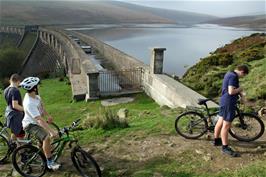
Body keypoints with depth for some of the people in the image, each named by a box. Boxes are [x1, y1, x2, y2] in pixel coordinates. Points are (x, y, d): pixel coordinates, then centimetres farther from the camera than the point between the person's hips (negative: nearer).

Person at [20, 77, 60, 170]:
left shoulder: (35, 95, -7)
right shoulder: (29, 103, -34)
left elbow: (41, 106, 13)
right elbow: (40, 119, -39)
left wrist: (48, 115, 16)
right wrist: (52, 131, -42)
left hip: (36, 123, 9)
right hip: (31, 124, -9)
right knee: (47, 138, -27)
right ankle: (50, 162, -16)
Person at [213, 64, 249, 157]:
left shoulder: (229, 74, 13)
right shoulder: (233, 76, -19)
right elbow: (231, 92, -25)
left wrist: (241, 94, 13)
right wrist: (239, 89, -7)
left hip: (224, 101, 11)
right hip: (229, 103, -10)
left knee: (220, 122, 18)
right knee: (226, 125, -5)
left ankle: (216, 140, 31)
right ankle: (225, 147, 3)